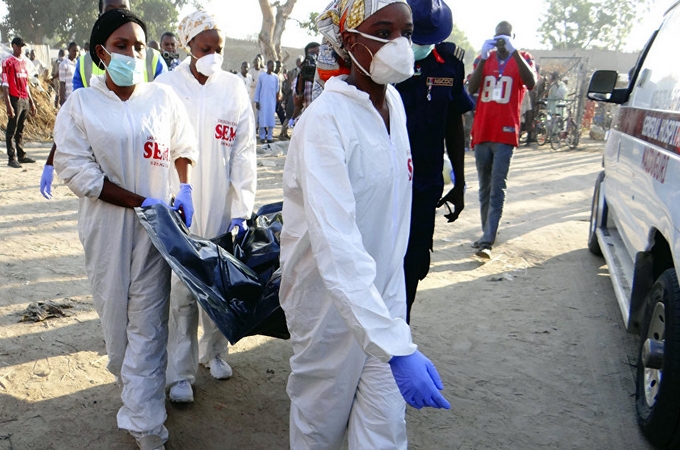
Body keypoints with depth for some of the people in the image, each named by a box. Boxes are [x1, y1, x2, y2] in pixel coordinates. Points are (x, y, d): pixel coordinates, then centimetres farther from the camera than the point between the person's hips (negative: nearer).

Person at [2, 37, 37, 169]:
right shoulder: (8, 62, -6)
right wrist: (8, 104, -17)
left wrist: (31, 101, 19)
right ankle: (12, 158, 1)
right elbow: (5, 84, -10)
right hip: (15, 99, -7)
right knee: (11, 130, -2)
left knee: (20, 130, 14)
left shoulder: (23, 61, 15)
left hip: (25, 100, 7)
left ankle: (21, 155, 21)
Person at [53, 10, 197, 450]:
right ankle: (128, 378, 40)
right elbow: (75, 167, -8)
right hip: (106, 227, 1)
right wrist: (140, 202, -16)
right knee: (113, 310, 13)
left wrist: (185, 190, -3)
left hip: (155, 225, 0)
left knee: (149, 323, -1)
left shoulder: (164, 99, 2)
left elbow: (184, 149, 15)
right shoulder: (80, 105, -1)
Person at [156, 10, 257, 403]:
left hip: (221, 206, 2)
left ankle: (214, 350, 32)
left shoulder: (235, 89, 2)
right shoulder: (167, 87, -2)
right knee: (181, 288, 0)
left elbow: (244, 152, 1)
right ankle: (181, 371, 12)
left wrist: (242, 209, -4)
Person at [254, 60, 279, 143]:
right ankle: (262, 137, 3)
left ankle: (270, 137, 2)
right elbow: (257, 89, 3)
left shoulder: (275, 77, 7)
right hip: (263, 101, -2)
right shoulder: (261, 76, 2)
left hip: (272, 101, 2)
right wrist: (256, 101, -1)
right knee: (262, 118, -3)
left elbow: (277, 90, 11)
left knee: (271, 118, -1)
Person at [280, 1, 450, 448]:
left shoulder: (395, 102, 0)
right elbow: (335, 246, -34)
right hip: (332, 300, -5)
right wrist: (397, 348, -41)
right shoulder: (325, 121, -24)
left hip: (384, 294, 6)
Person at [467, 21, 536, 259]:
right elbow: (472, 88, -2)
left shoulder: (523, 59, 6)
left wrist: (513, 52, -19)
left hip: (505, 134, -4)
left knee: (497, 190, -10)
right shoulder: (483, 59, 14)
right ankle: (487, 233, 23)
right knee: (484, 188, 12)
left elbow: (531, 83, -14)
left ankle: (487, 242, -13)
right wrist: (483, 57, -13)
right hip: (482, 132, 4)